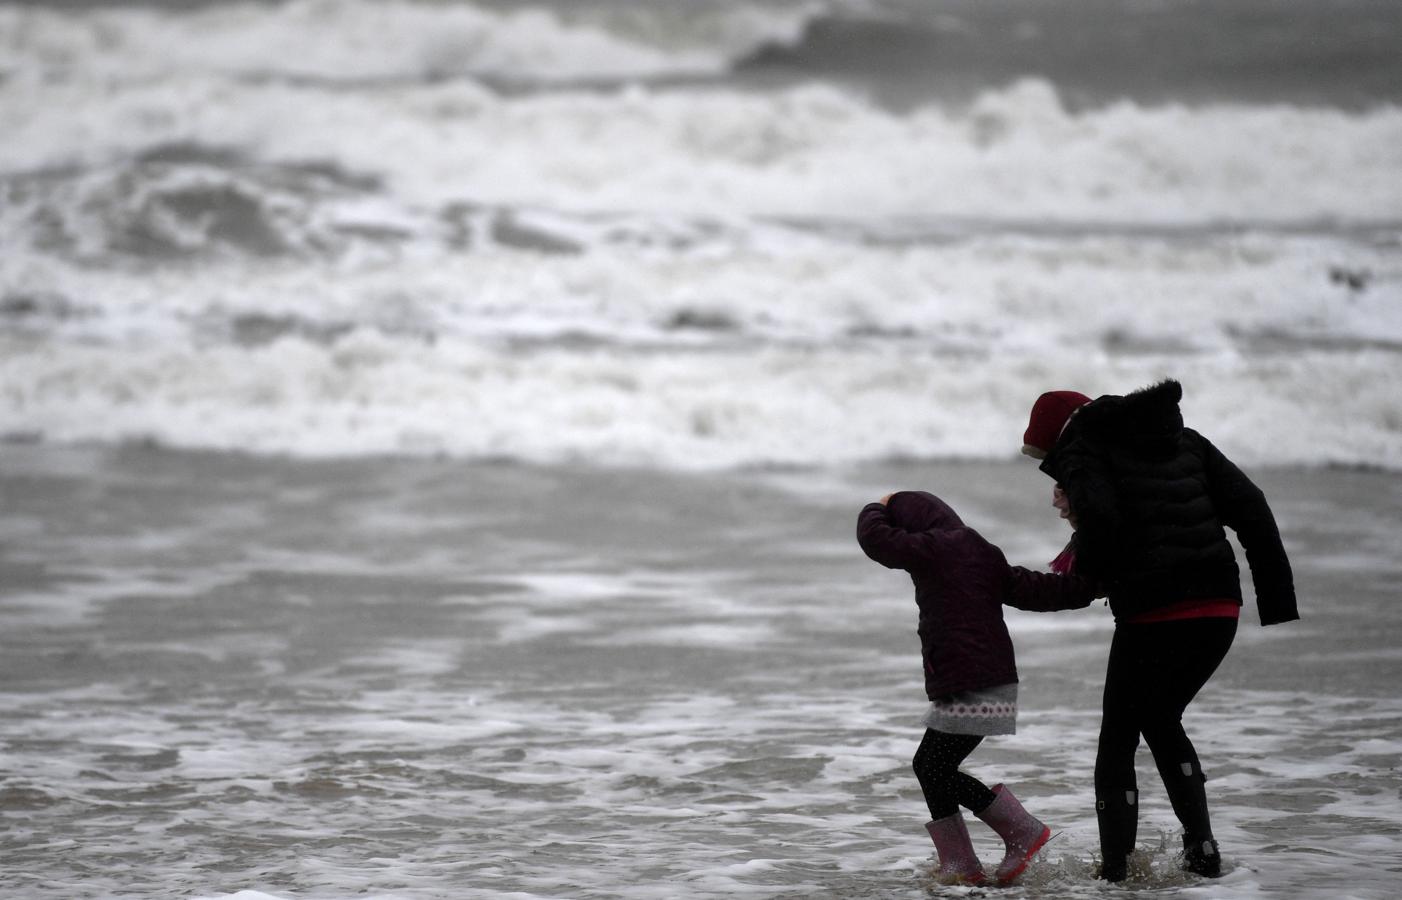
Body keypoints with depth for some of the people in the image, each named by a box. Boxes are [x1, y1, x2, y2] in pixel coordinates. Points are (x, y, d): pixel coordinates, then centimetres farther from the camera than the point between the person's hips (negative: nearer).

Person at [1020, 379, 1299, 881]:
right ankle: (1202, 850, 21)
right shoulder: (1183, 441, 20)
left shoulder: (1084, 450, 1)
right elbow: (1250, 509, 13)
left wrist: (1080, 574, -1)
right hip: (1220, 610, 6)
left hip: (1152, 615, -6)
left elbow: (1099, 520, -20)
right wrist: (1277, 596, 11)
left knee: (1118, 739, 9)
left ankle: (1114, 869, 4)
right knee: (1162, 721, 26)